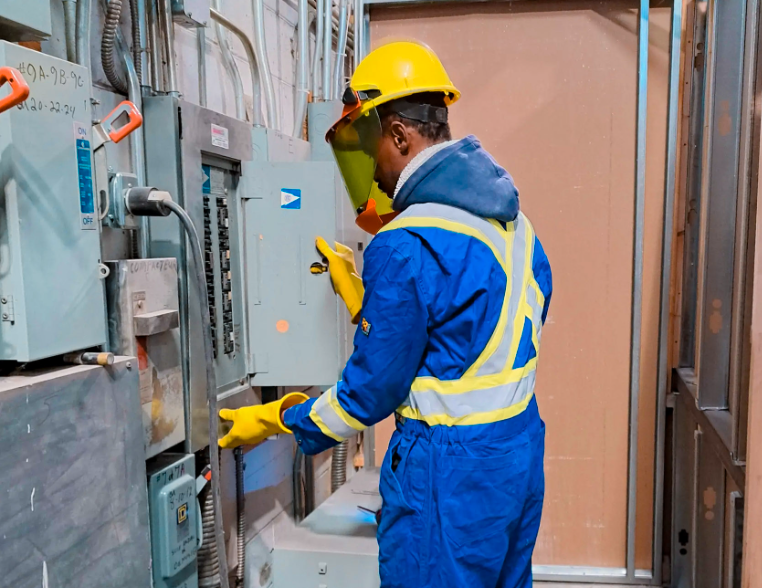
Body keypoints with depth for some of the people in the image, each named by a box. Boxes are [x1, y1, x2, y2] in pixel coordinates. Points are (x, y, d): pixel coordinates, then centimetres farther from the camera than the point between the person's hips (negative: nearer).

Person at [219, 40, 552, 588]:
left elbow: (373, 391, -15)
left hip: (450, 471, -9)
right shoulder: (508, 211, 4)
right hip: (521, 449, 9)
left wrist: (278, 421, 0)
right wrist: (367, 299, 14)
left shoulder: (406, 247, -23)